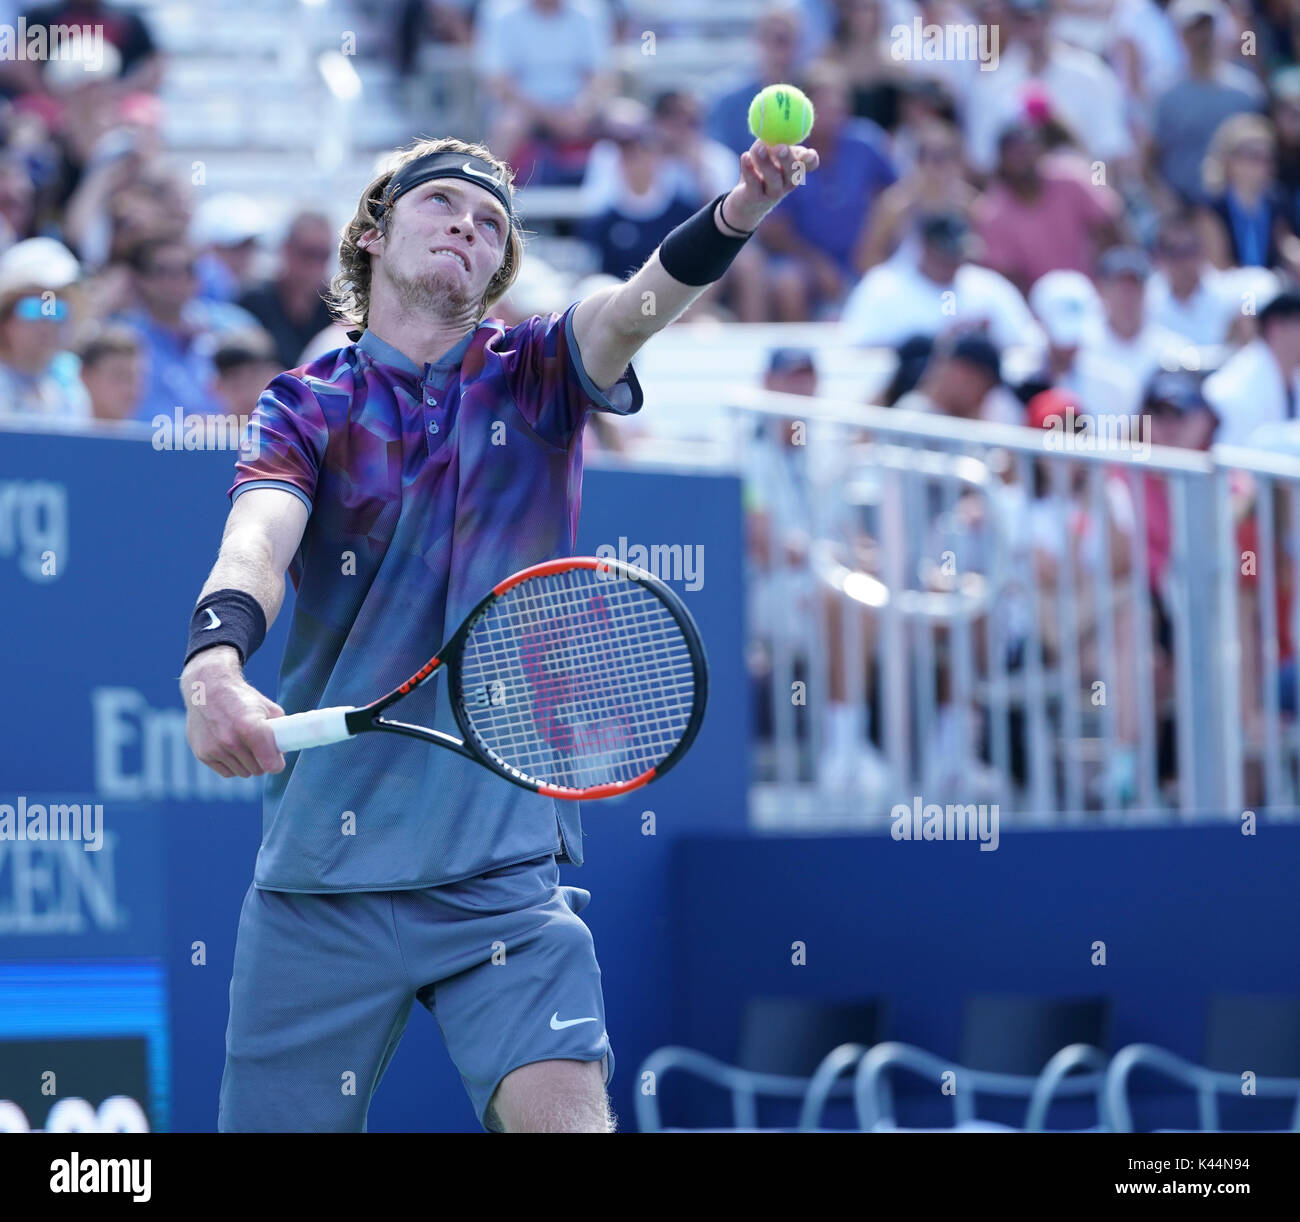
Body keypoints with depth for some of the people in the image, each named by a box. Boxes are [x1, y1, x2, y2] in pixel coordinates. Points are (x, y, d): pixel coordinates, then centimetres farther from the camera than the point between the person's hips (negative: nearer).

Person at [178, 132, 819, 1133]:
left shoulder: (532, 375, 8)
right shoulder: (309, 403, 6)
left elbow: (633, 307, -12)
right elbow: (258, 541, -12)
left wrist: (735, 216, -34)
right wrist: (214, 663, -35)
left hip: (503, 860, 0)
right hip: (321, 870, 1)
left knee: (564, 1111, -20)